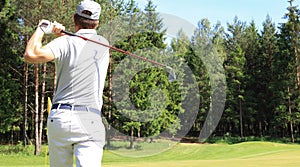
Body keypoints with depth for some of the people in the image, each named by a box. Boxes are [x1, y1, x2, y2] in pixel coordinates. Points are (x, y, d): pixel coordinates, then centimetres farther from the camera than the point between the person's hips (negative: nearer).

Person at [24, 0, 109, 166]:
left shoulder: (65, 42, 0)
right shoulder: (103, 44, 11)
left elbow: (30, 55, -13)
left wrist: (41, 28, 2)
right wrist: (62, 33, 20)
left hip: (58, 117, 0)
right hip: (89, 121, 0)